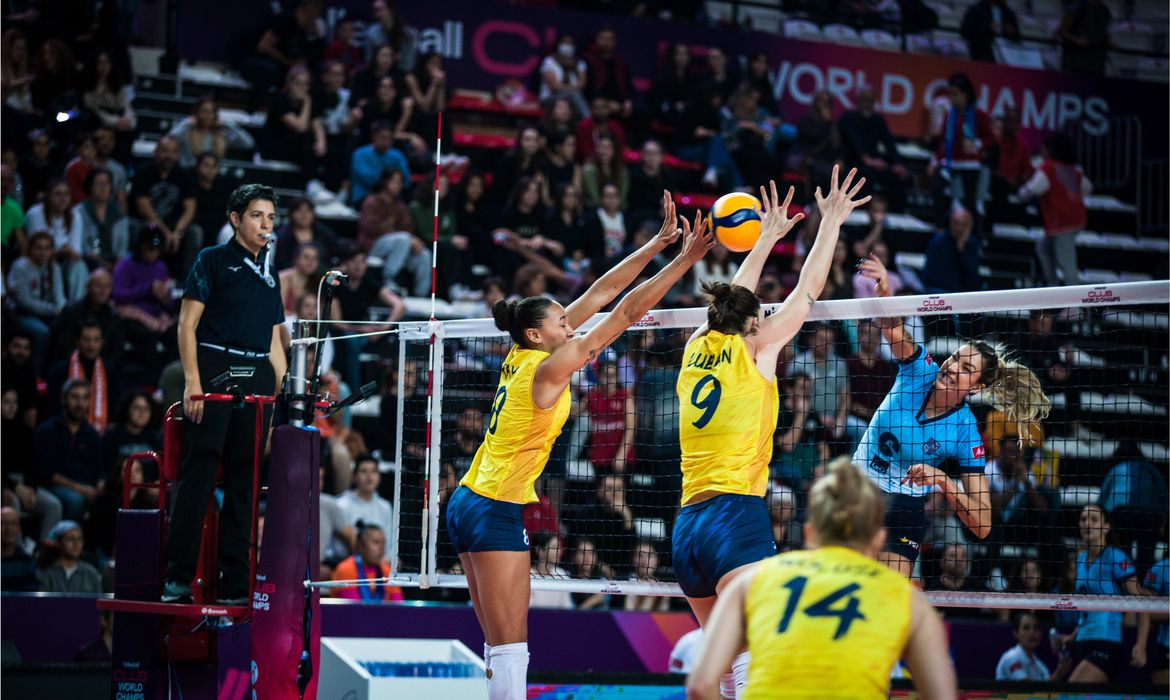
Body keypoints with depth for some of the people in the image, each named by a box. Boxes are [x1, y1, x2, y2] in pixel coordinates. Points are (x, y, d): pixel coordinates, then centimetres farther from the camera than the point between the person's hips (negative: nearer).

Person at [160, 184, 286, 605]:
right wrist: (192, 382, -14)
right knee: (200, 470, -10)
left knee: (245, 476, 4)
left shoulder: (269, 275, 21)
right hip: (214, 369, -6)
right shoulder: (213, 260, 4)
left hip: (257, 377, 6)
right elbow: (187, 323, -3)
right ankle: (178, 578, -9)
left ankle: (234, 582, 6)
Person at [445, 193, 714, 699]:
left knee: (501, 647, 9)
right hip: (496, 510, -9)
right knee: (510, 651, -9)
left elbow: (599, 294, 10)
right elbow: (628, 310, -14)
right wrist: (683, 260, -11)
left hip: (468, 504, 9)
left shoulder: (524, 355, 7)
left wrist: (657, 243, 10)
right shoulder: (548, 369, -14)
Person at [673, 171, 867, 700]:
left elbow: (731, 301, 32)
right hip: (738, 517, -7)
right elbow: (808, 290, 10)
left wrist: (768, 237, 42)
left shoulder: (697, 350, 14)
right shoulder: (754, 349, 1)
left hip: (688, 525, 7)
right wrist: (831, 221, 21)